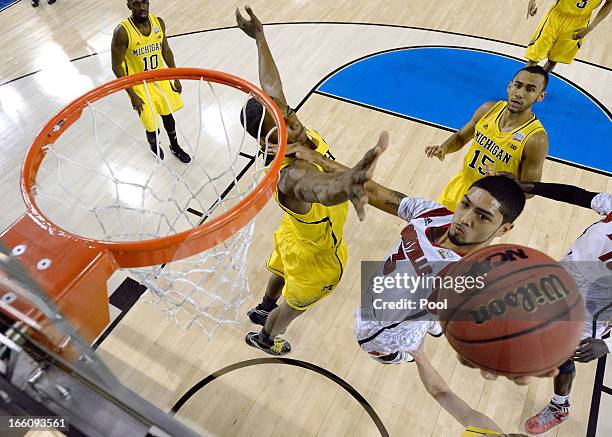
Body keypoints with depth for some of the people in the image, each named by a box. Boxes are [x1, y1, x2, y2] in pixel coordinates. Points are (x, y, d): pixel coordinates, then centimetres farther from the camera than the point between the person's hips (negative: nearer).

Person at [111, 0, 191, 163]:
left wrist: (176, 78, 8)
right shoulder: (122, 31, -24)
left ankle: (175, 147, 42)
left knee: (168, 115, 18)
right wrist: (132, 95, -18)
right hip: (139, 85, -4)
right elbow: (117, 66, -17)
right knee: (152, 126, 2)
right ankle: (154, 144, 37)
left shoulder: (158, 22, -9)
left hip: (160, 79, 5)